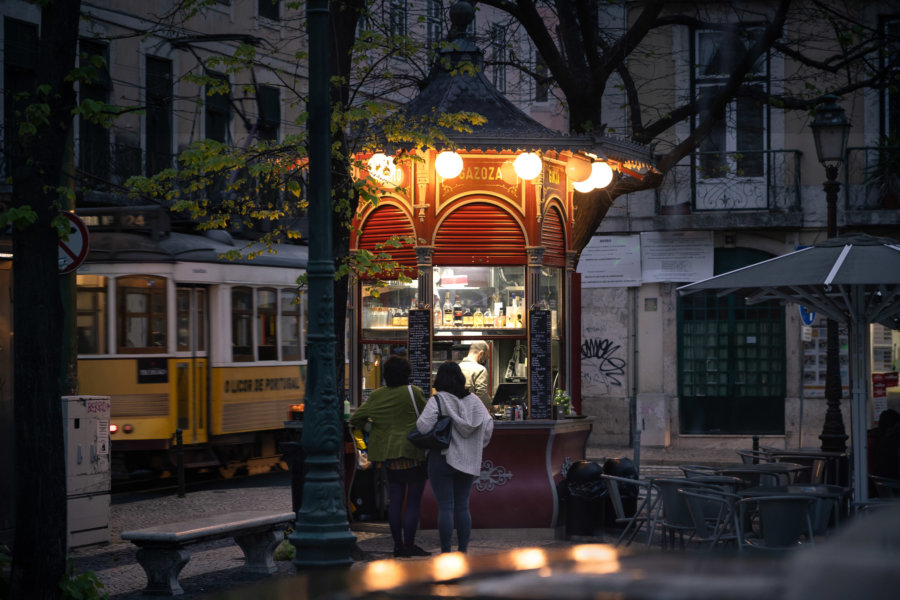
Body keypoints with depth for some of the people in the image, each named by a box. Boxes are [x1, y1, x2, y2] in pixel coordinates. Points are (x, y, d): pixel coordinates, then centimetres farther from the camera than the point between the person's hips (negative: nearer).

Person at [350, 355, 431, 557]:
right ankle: (409, 545, -3)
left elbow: (355, 419, 8)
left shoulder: (377, 396, 4)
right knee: (413, 500, -1)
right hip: (413, 453, -5)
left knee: (395, 499, 11)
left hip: (390, 453, 5)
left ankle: (398, 544, 12)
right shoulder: (413, 393, -10)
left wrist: (368, 424, 27)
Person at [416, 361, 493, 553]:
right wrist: (476, 447, 15)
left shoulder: (437, 401, -11)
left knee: (445, 507, -2)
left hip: (441, 458, -4)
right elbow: (488, 425, 4)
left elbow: (423, 426, -19)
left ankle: (446, 552, -2)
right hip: (467, 460, 5)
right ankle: (463, 550, 10)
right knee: (463, 507, 10)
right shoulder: (473, 400, 4)